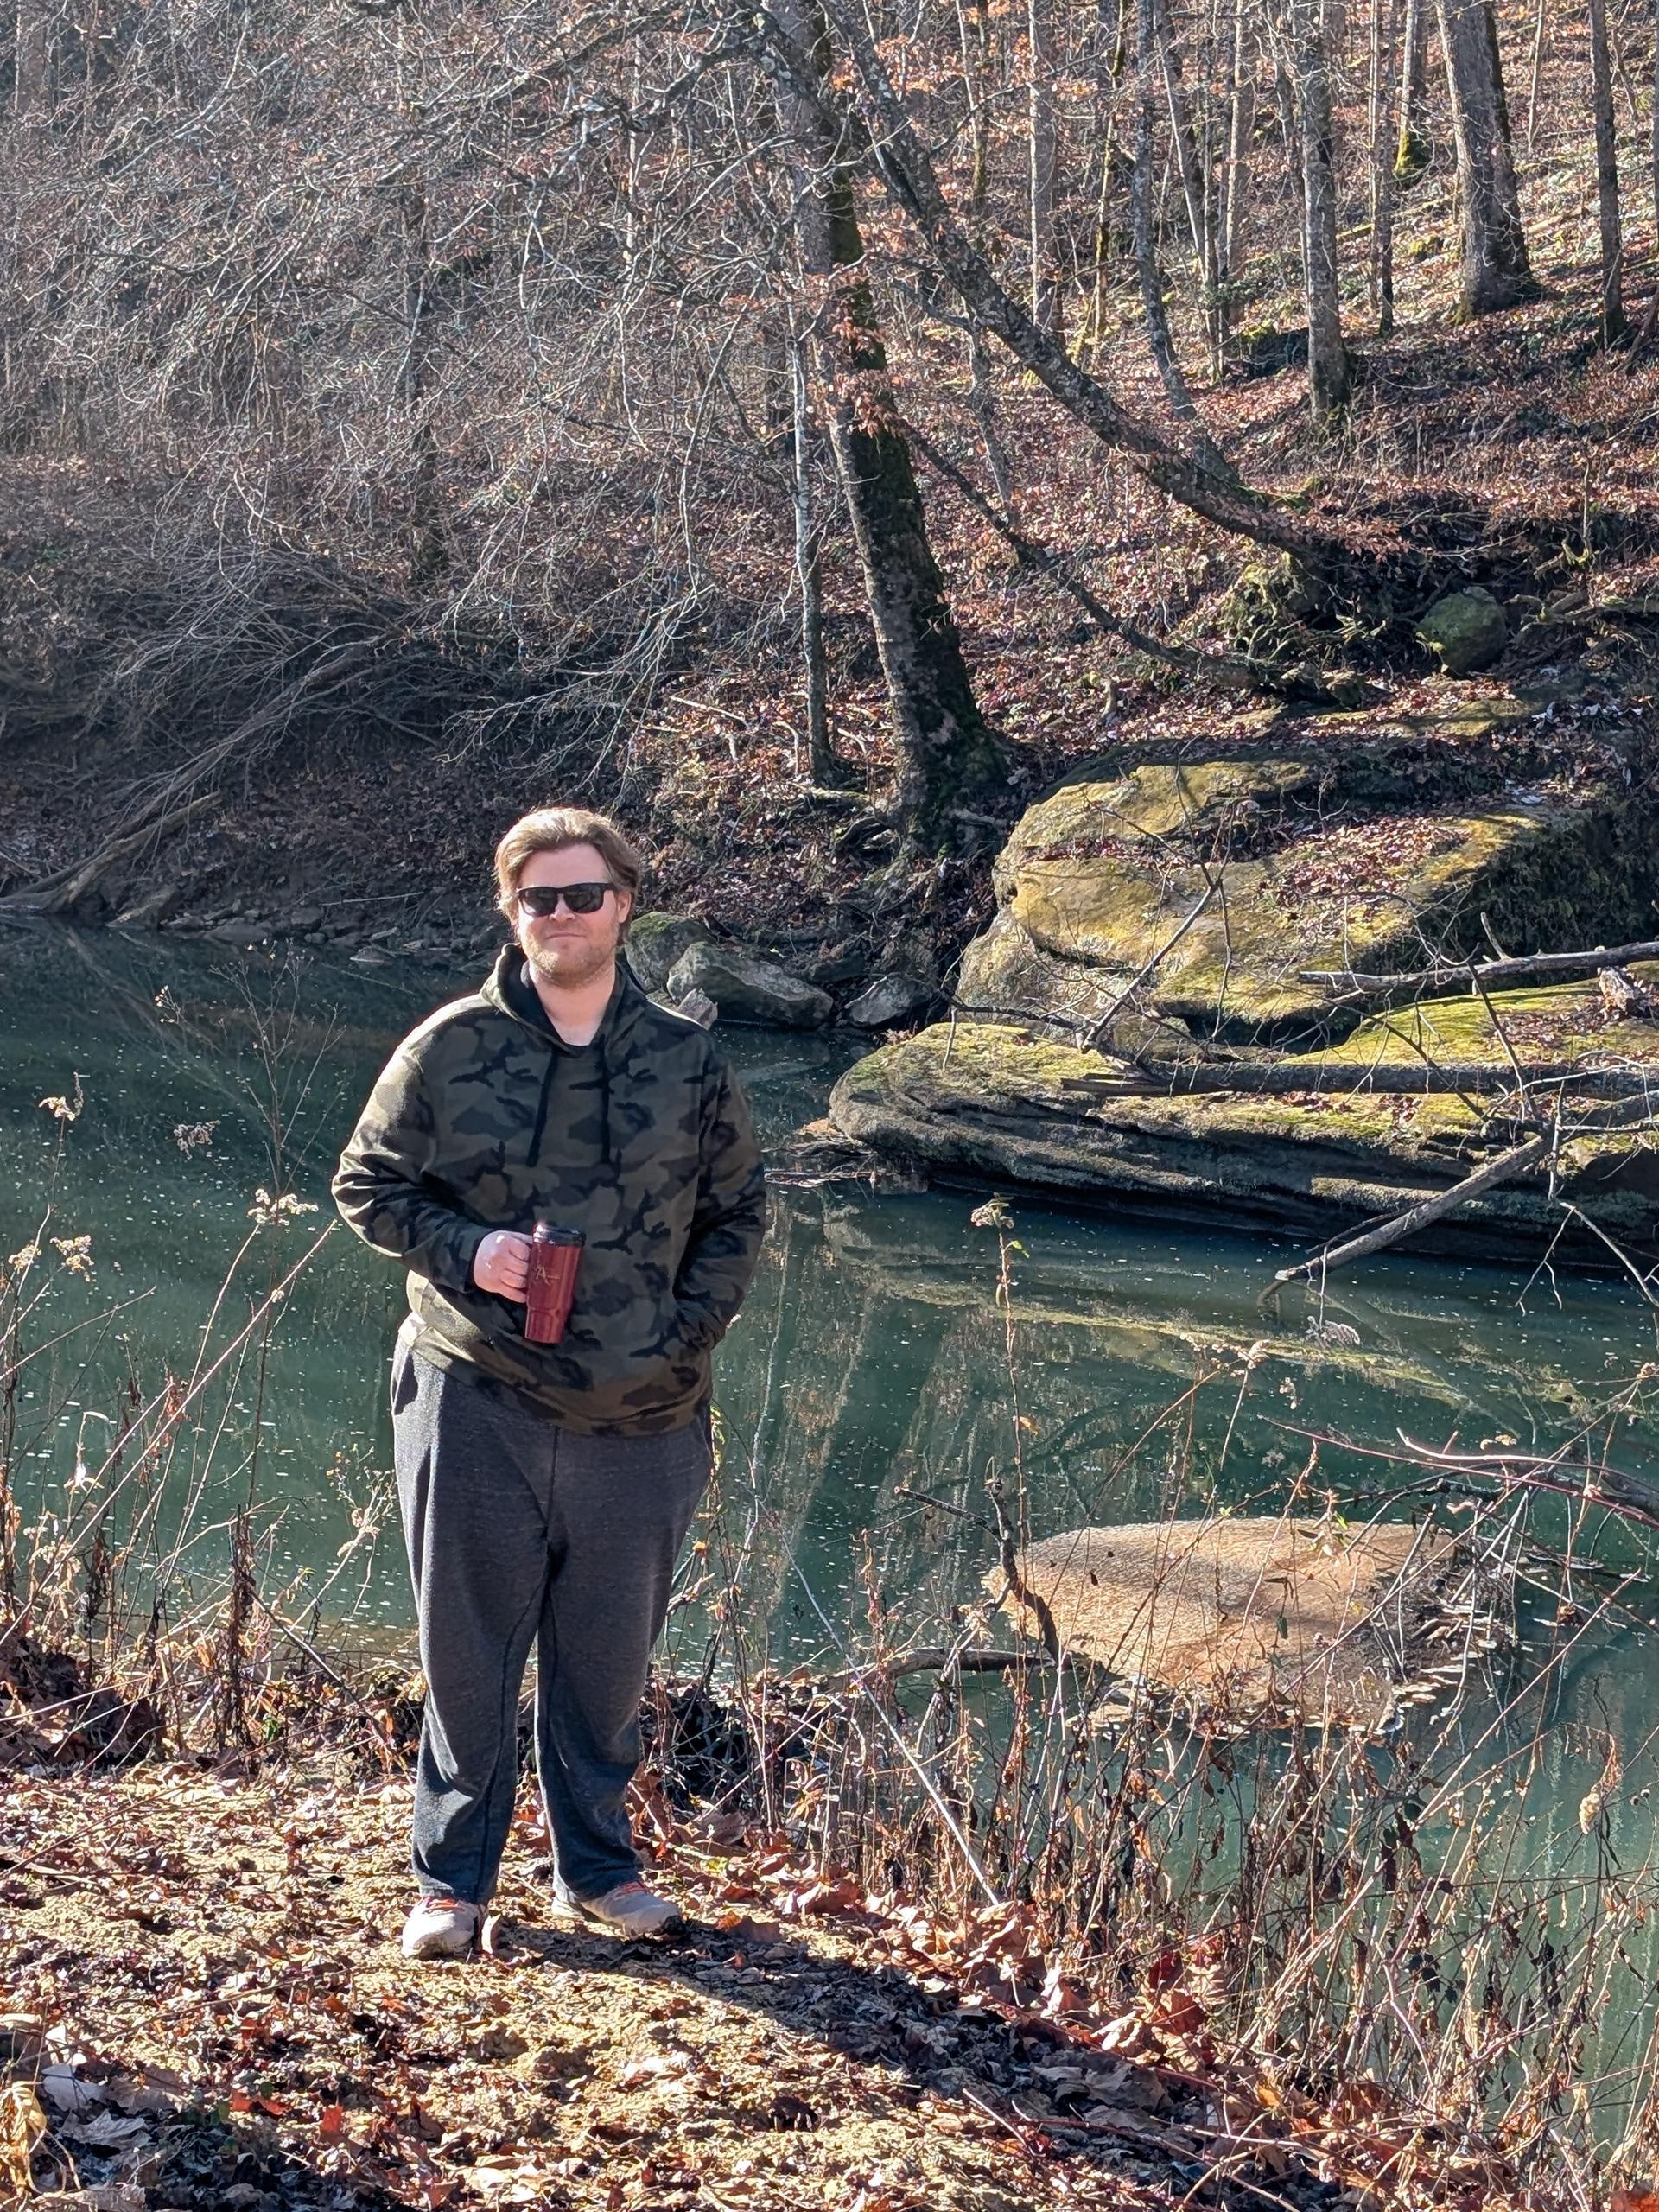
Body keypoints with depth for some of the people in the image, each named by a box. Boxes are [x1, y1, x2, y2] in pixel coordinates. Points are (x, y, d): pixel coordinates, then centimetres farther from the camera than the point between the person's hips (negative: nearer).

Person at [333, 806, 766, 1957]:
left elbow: (739, 1213, 13)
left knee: (610, 1656, 12)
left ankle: (598, 1866, 29)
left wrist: (687, 1335, 0)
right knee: (470, 1648, 4)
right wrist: (464, 1249, -11)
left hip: (639, 1419, 2)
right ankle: (452, 1878, 18)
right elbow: (367, 1183, 7)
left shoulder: (688, 1062, 4)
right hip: (476, 1402, -2)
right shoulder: (450, 1049, -1)